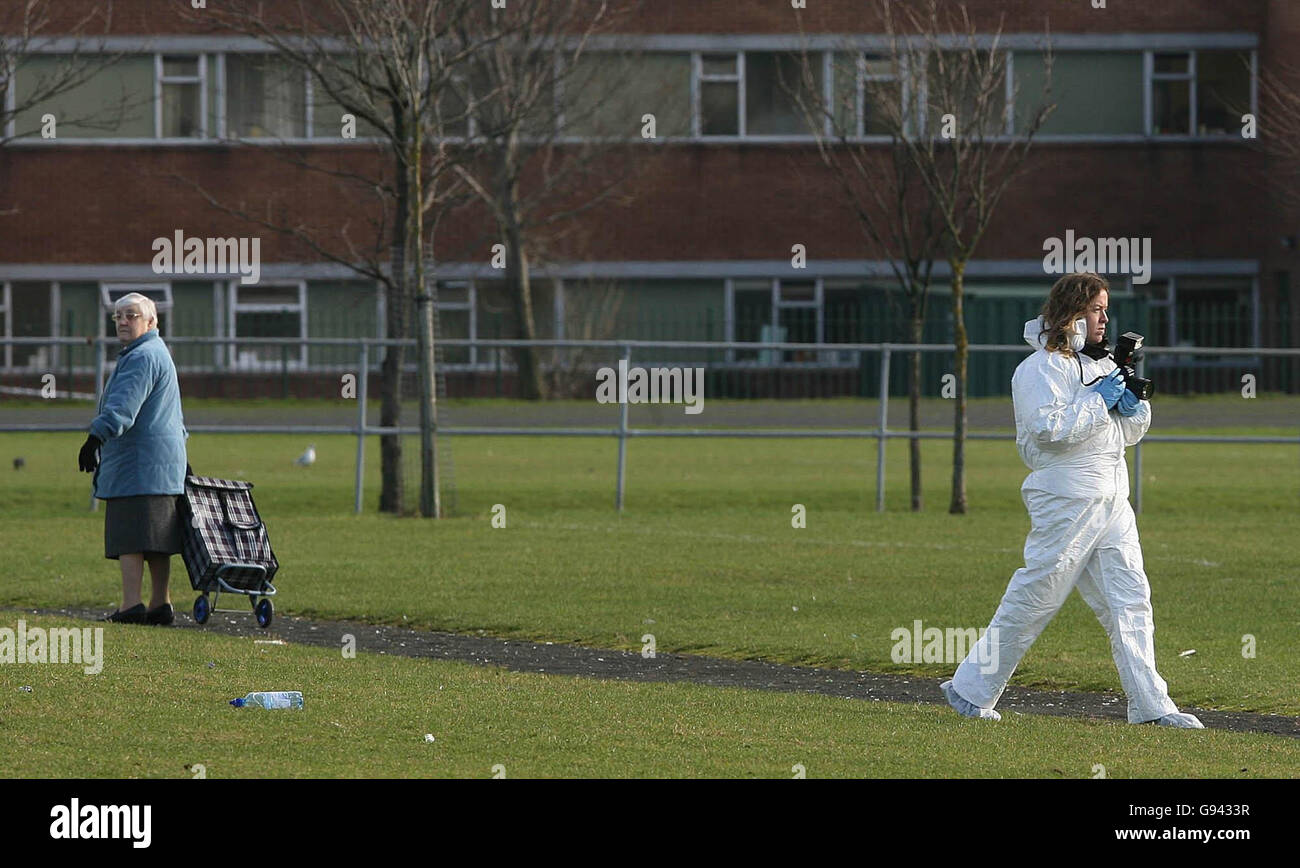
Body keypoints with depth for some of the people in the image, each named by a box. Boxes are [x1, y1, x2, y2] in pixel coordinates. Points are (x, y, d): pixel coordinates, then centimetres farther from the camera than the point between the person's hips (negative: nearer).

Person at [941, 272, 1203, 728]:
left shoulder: (1100, 363, 19)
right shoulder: (1042, 367, -8)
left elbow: (1130, 432, 23)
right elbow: (1049, 428, -21)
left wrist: (1133, 404, 2)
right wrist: (1098, 400, -15)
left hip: (1112, 500, 8)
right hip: (1066, 498, -8)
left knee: (1131, 597, 1)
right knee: (1034, 598, -4)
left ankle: (1150, 704, 0)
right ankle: (970, 690, 7)